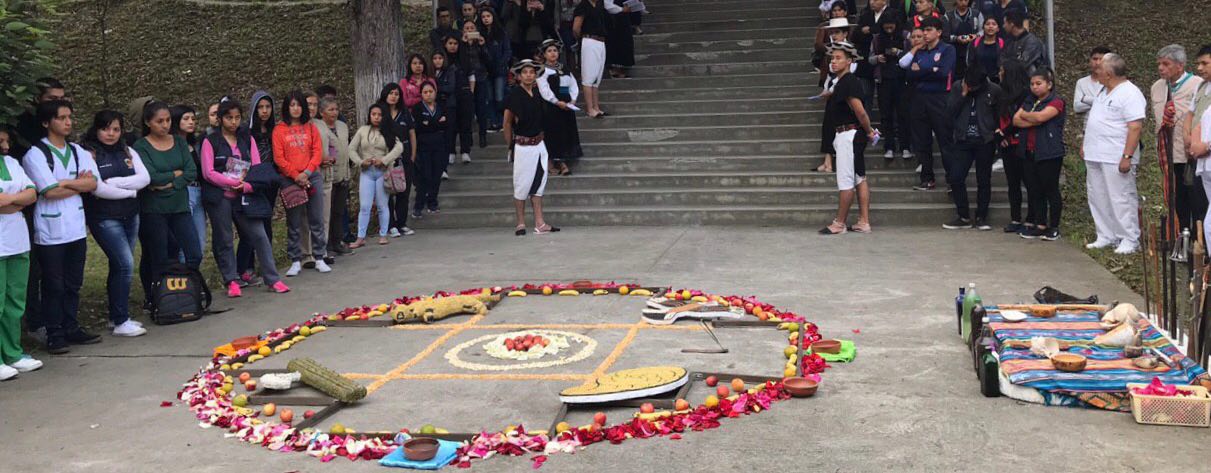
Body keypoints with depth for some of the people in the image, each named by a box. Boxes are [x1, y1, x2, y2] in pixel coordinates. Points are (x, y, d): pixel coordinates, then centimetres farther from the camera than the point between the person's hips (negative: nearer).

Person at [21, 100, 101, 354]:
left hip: (76, 228, 5)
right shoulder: (35, 154, -7)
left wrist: (65, 183, -11)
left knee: (73, 284, 12)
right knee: (53, 285, 2)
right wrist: (79, 184, -6)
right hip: (50, 232, -5)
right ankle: (54, 335, 10)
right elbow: (49, 192, -16)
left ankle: (71, 329, 22)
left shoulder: (79, 152, 10)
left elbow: (93, 183, -1)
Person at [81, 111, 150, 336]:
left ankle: (117, 316, 22)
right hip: (105, 218, -6)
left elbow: (145, 178, -3)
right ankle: (121, 322, -7)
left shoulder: (128, 152, 10)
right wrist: (130, 190, -7)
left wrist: (115, 182, -14)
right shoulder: (89, 154, -7)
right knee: (125, 264, -13)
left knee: (119, 267, 12)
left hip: (130, 216, 6)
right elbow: (97, 189, -16)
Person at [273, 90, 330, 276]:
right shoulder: (279, 130, 2)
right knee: (294, 223, 2)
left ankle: (319, 259, 10)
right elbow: (278, 158, -3)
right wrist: (296, 175, -10)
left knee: (317, 220, 3)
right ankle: (296, 262, 8)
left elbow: (318, 152, 3)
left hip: (312, 177, 2)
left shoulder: (311, 127, 9)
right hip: (290, 179, -2)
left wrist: (306, 172, -10)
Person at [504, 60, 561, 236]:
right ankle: (520, 224, 10)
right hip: (523, 147, -6)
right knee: (522, 185, 1)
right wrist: (510, 145, -2)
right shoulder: (515, 94, -11)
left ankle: (539, 224, 12)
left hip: (539, 144, 6)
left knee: (538, 183, 8)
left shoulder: (537, 92, 6)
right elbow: (507, 122, -6)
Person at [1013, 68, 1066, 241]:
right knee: (1035, 191, 9)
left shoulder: (1056, 102, -6)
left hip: (1049, 154, -7)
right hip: (1029, 154, 7)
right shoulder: (1029, 102, 16)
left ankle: (1054, 227, 7)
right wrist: (1034, 122, -12)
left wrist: (1024, 115, -3)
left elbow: (1040, 116, -21)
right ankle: (1040, 225, 16)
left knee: (1051, 190, 0)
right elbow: (1016, 120, 3)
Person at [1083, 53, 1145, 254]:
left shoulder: (1130, 94, -14)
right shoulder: (1105, 93, 17)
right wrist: (1086, 144, 21)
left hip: (1116, 159, -10)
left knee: (1121, 200, -5)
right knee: (1099, 200, 12)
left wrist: (1127, 156, -24)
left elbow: (1135, 127, -19)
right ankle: (1106, 236, 21)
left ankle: (1129, 240, 1)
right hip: (1095, 156, 10)